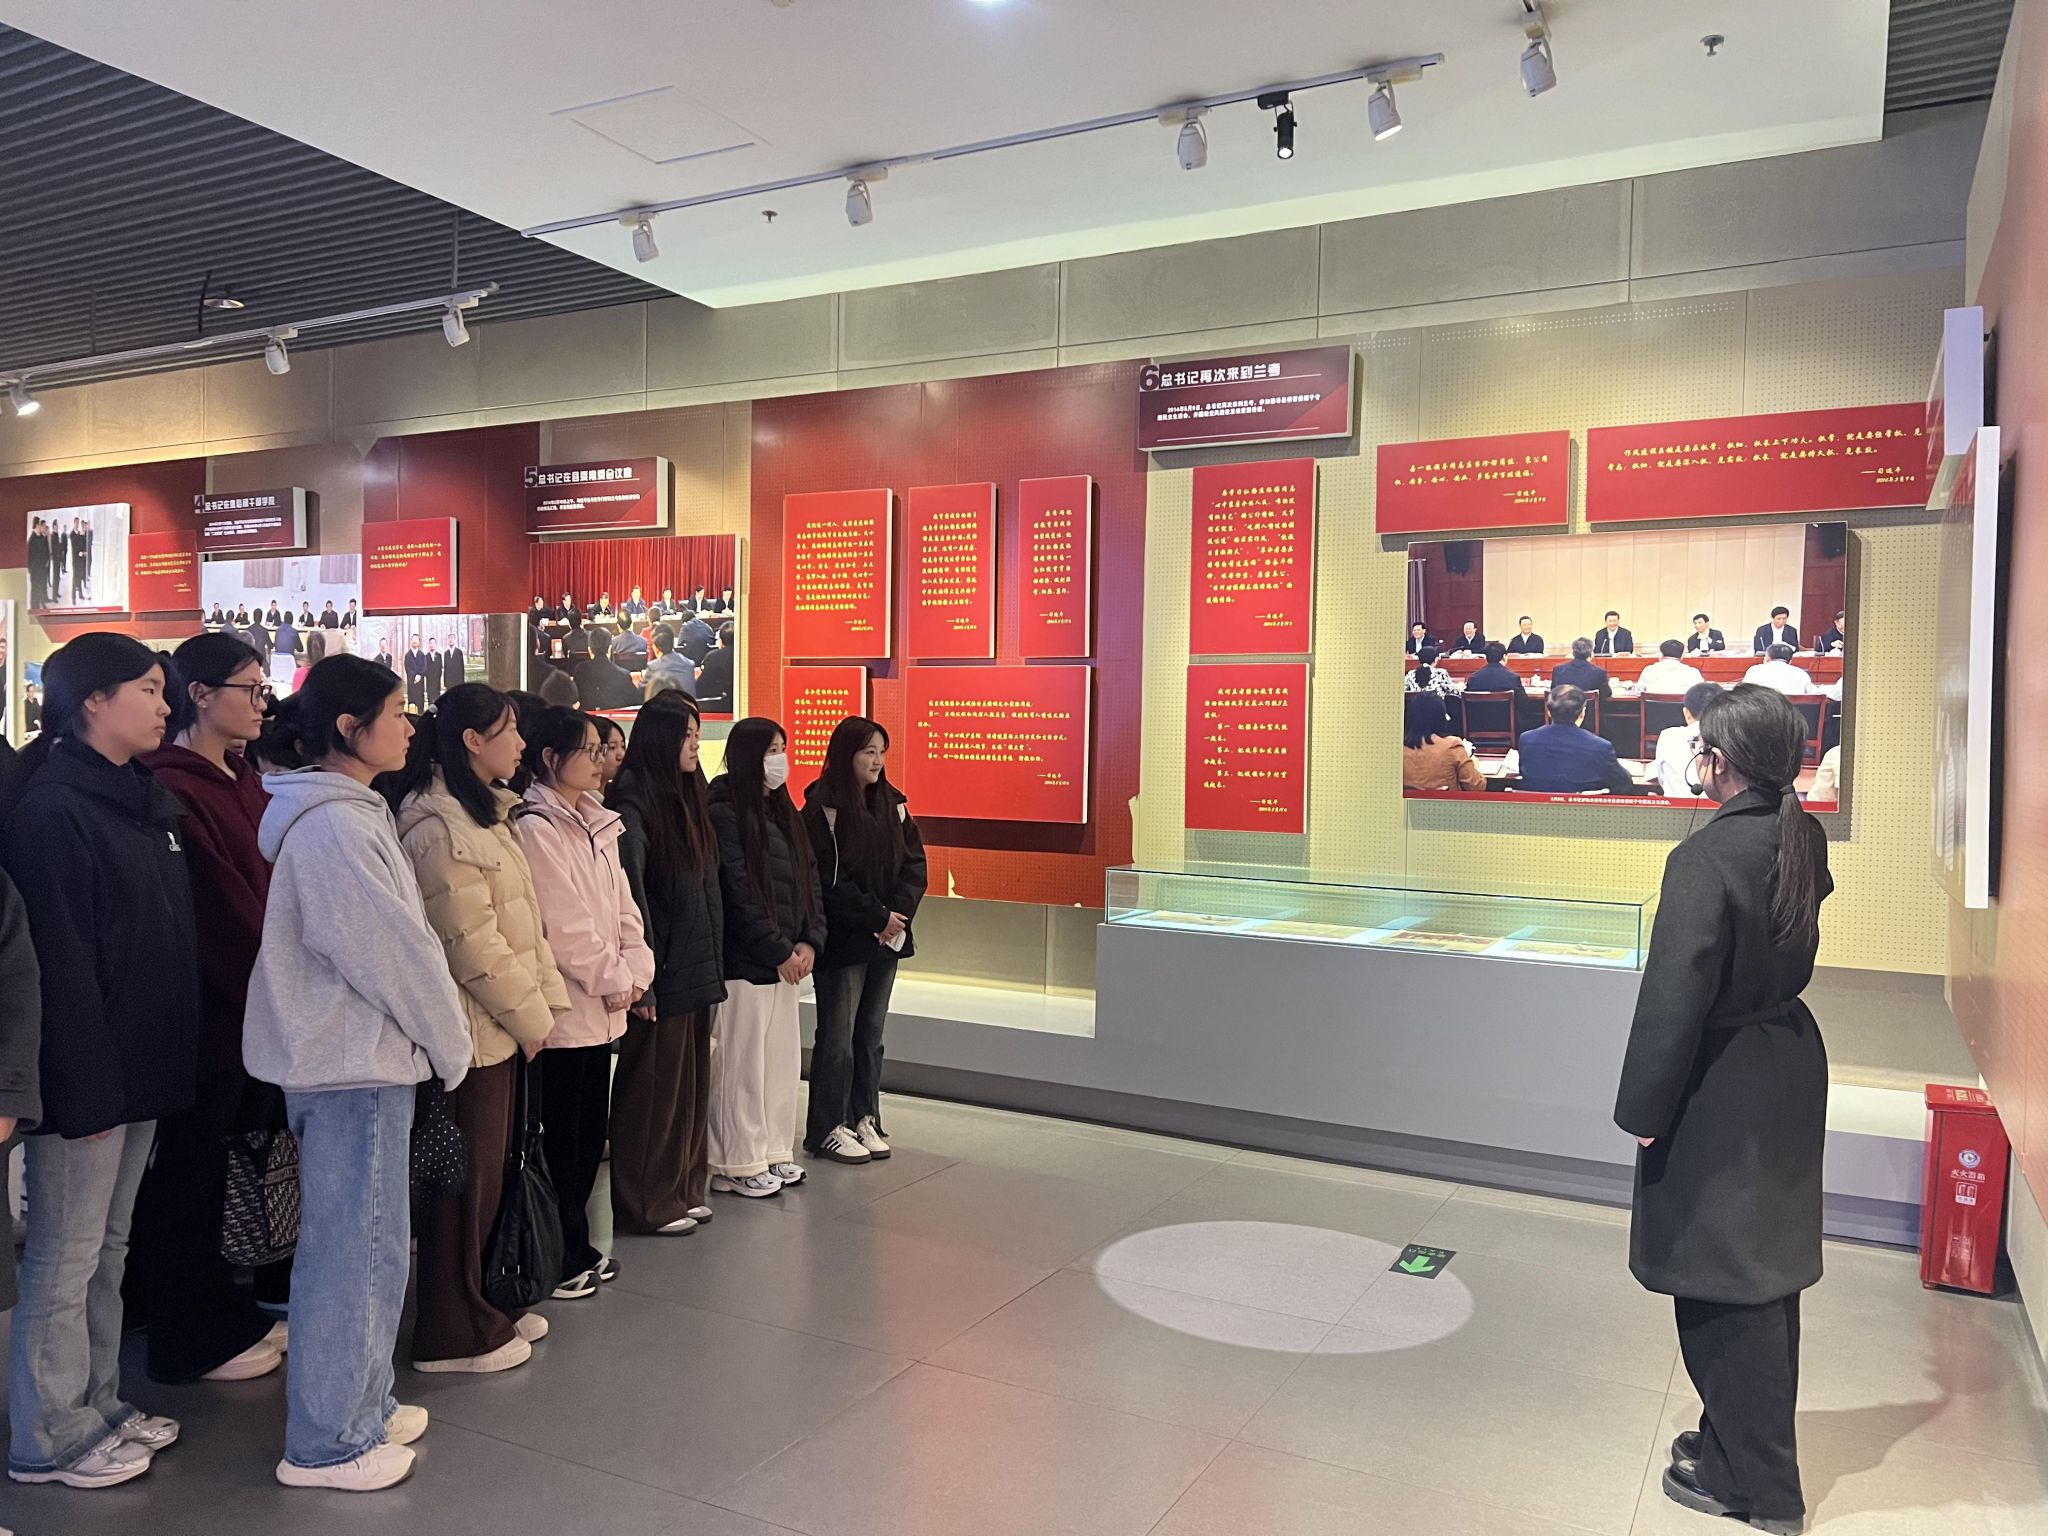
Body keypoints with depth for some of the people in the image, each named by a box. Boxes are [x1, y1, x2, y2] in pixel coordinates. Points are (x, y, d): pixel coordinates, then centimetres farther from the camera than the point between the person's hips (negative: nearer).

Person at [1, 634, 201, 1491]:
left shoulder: (147, 801, 11)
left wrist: (171, 1059, 14)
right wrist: (85, 1086, -21)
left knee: (106, 1248, 18)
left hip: (141, 1068, 8)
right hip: (87, 1077, -8)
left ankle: (98, 1405, 30)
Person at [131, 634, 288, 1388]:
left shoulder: (243, 782, 11)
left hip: (256, 1008, 8)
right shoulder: (173, 789, -16)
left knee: (218, 1169, 18)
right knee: (190, 1178, 7)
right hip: (208, 1013, -8)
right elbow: (219, 914, -19)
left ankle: (227, 1313, 31)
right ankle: (192, 1340, 21)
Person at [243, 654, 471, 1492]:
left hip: (352, 1055, 10)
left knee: (367, 1241, 19)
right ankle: (325, 1444, 18)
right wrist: (450, 1045, -7)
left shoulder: (344, 814, 11)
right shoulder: (334, 827, -20)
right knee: (352, 1246, 3)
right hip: (355, 1064, -10)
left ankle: (360, 1404, 34)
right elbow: (394, 952, -19)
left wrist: (435, 1040, 10)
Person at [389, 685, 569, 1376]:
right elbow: (471, 941, -21)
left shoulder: (483, 813, 14)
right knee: (466, 1181, 1)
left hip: (498, 1025, 10)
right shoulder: (438, 826, -19)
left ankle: (482, 1305, 31)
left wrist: (548, 997, 9)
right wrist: (531, 1014, -12)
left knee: (489, 1170, 17)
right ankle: (453, 1334, 15)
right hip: (471, 1028, -10)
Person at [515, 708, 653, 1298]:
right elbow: (563, 924, -18)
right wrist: (612, 979, -11)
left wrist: (635, 969, -1)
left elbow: (622, 904, 12)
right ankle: (559, 1258, 13)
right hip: (563, 1007, -8)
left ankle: (577, 1245, 27)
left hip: (601, 1005, 8)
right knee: (562, 1135, 1)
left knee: (590, 1131, 15)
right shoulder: (535, 827, -13)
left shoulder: (597, 823, 13)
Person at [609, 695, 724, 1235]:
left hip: (697, 969, 8)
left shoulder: (690, 796, 11)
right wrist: (641, 978, -19)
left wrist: (714, 963, 13)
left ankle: (683, 1187, 27)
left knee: (691, 1082, 15)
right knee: (653, 1086, 3)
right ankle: (646, 1202, 15)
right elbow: (630, 897, -17)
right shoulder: (634, 804, -13)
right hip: (664, 973, -8)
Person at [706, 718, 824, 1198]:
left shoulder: (783, 812, 13)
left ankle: (772, 1151, 24)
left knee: (781, 1058, 13)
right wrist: (781, 950, -14)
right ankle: (737, 1164, 11)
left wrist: (809, 942, -2)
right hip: (744, 961, -8)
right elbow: (737, 894, -16)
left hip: (785, 960, 8)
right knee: (742, 1062, 0)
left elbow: (809, 880, 11)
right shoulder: (725, 813, -11)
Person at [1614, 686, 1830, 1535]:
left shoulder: (1706, 857, -24)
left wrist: (1643, 1108, -11)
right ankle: (1750, 1441, 38)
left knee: (1723, 1284, 6)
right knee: (1765, 1270, 21)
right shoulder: (1805, 841, 0)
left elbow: (1675, 996, -22)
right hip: (1790, 1074, 9)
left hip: (1723, 1096, -8)